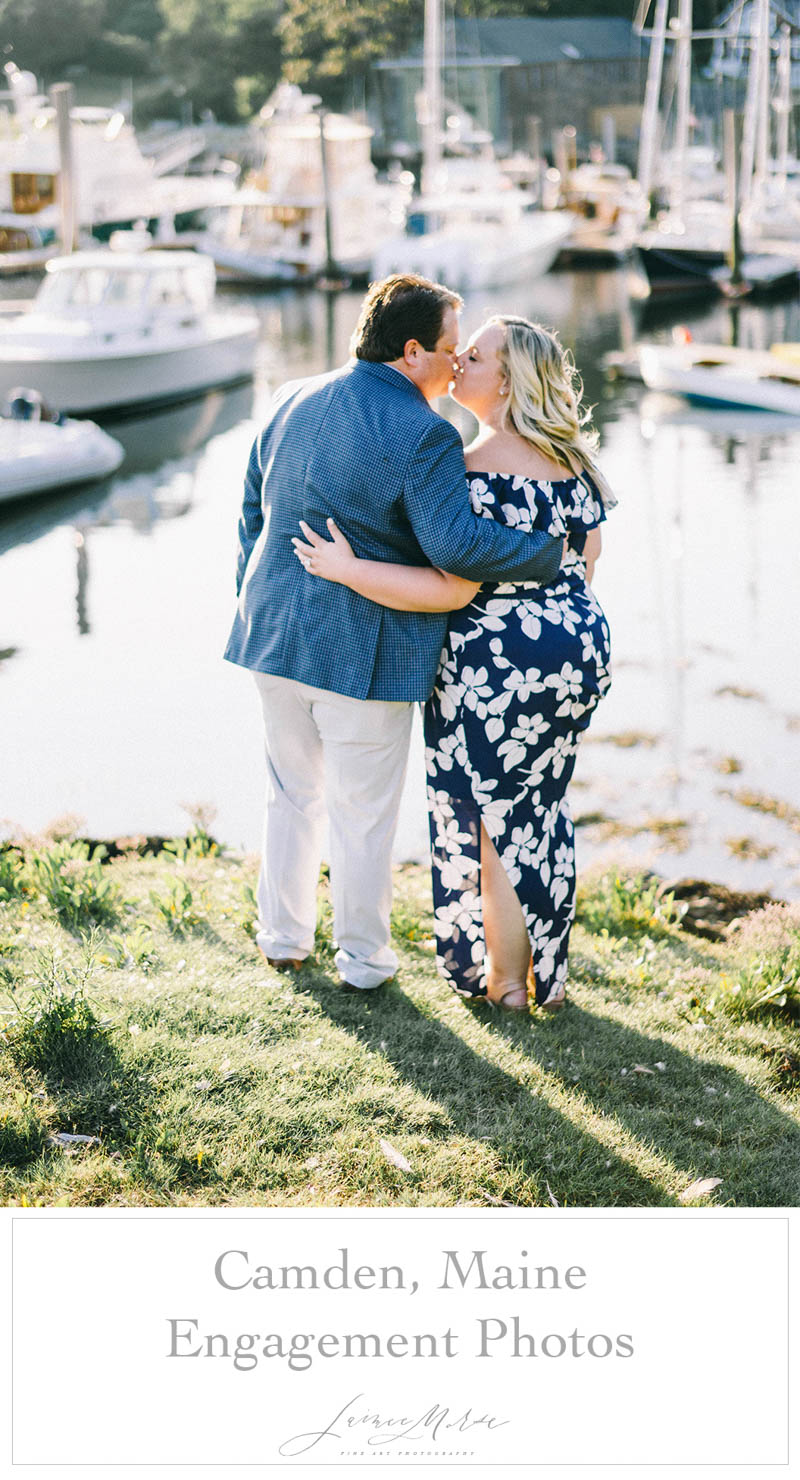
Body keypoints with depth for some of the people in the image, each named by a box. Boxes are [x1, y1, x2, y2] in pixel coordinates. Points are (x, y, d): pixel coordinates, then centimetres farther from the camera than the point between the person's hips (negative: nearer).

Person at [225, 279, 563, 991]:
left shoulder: (291, 403, 7)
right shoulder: (423, 435, -17)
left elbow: (253, 516, 14)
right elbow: (456, 544, -25)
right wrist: (547, 552, -12)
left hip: (277, 631, 7)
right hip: (363, 651, -6)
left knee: (292, 794, 21)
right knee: (364, 813, 8)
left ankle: (284, 936, 32)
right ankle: (364, 958, 20)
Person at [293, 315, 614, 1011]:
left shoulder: (478, 473, -22)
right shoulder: (571, 457, 3)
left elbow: (451, 589, -26)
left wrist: (348, 569, -21)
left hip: (497, 666, -8)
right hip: (580, 653, 8)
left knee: (494, 826, 9)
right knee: (540, 811, 21)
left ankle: (505, 981, 21)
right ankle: (549, 972, 31)